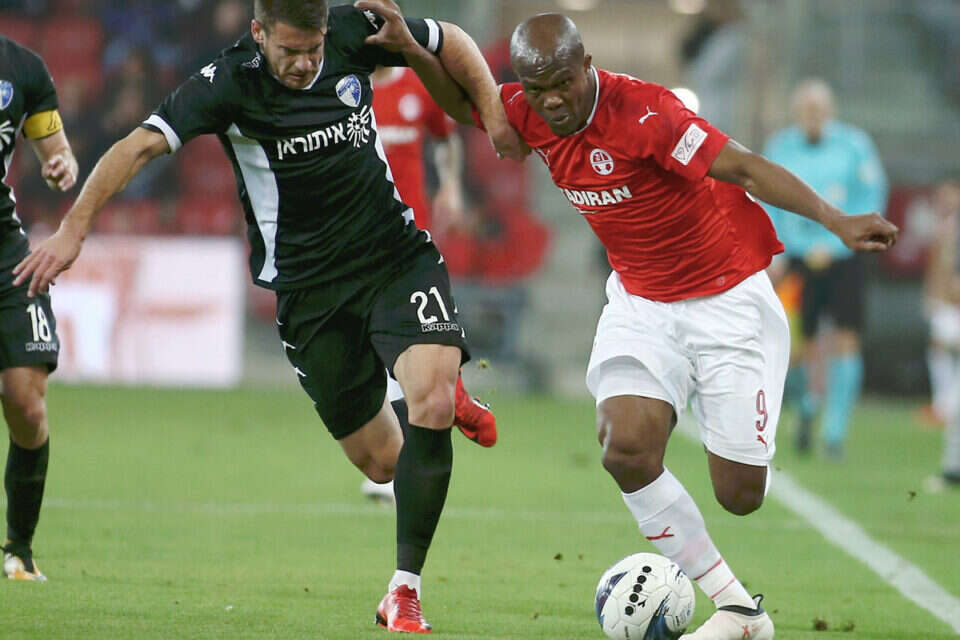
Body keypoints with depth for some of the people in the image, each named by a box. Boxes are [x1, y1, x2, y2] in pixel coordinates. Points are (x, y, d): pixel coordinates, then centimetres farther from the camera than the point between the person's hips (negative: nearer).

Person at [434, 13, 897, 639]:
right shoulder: (531, 114, -6)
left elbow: (744, 169, -28)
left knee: (739, 495, -6)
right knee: (627, 450, -22)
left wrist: (835, 220, -38)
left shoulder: (643, 112, -25)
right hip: (640, 302, 5)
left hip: (728, 299, -5)